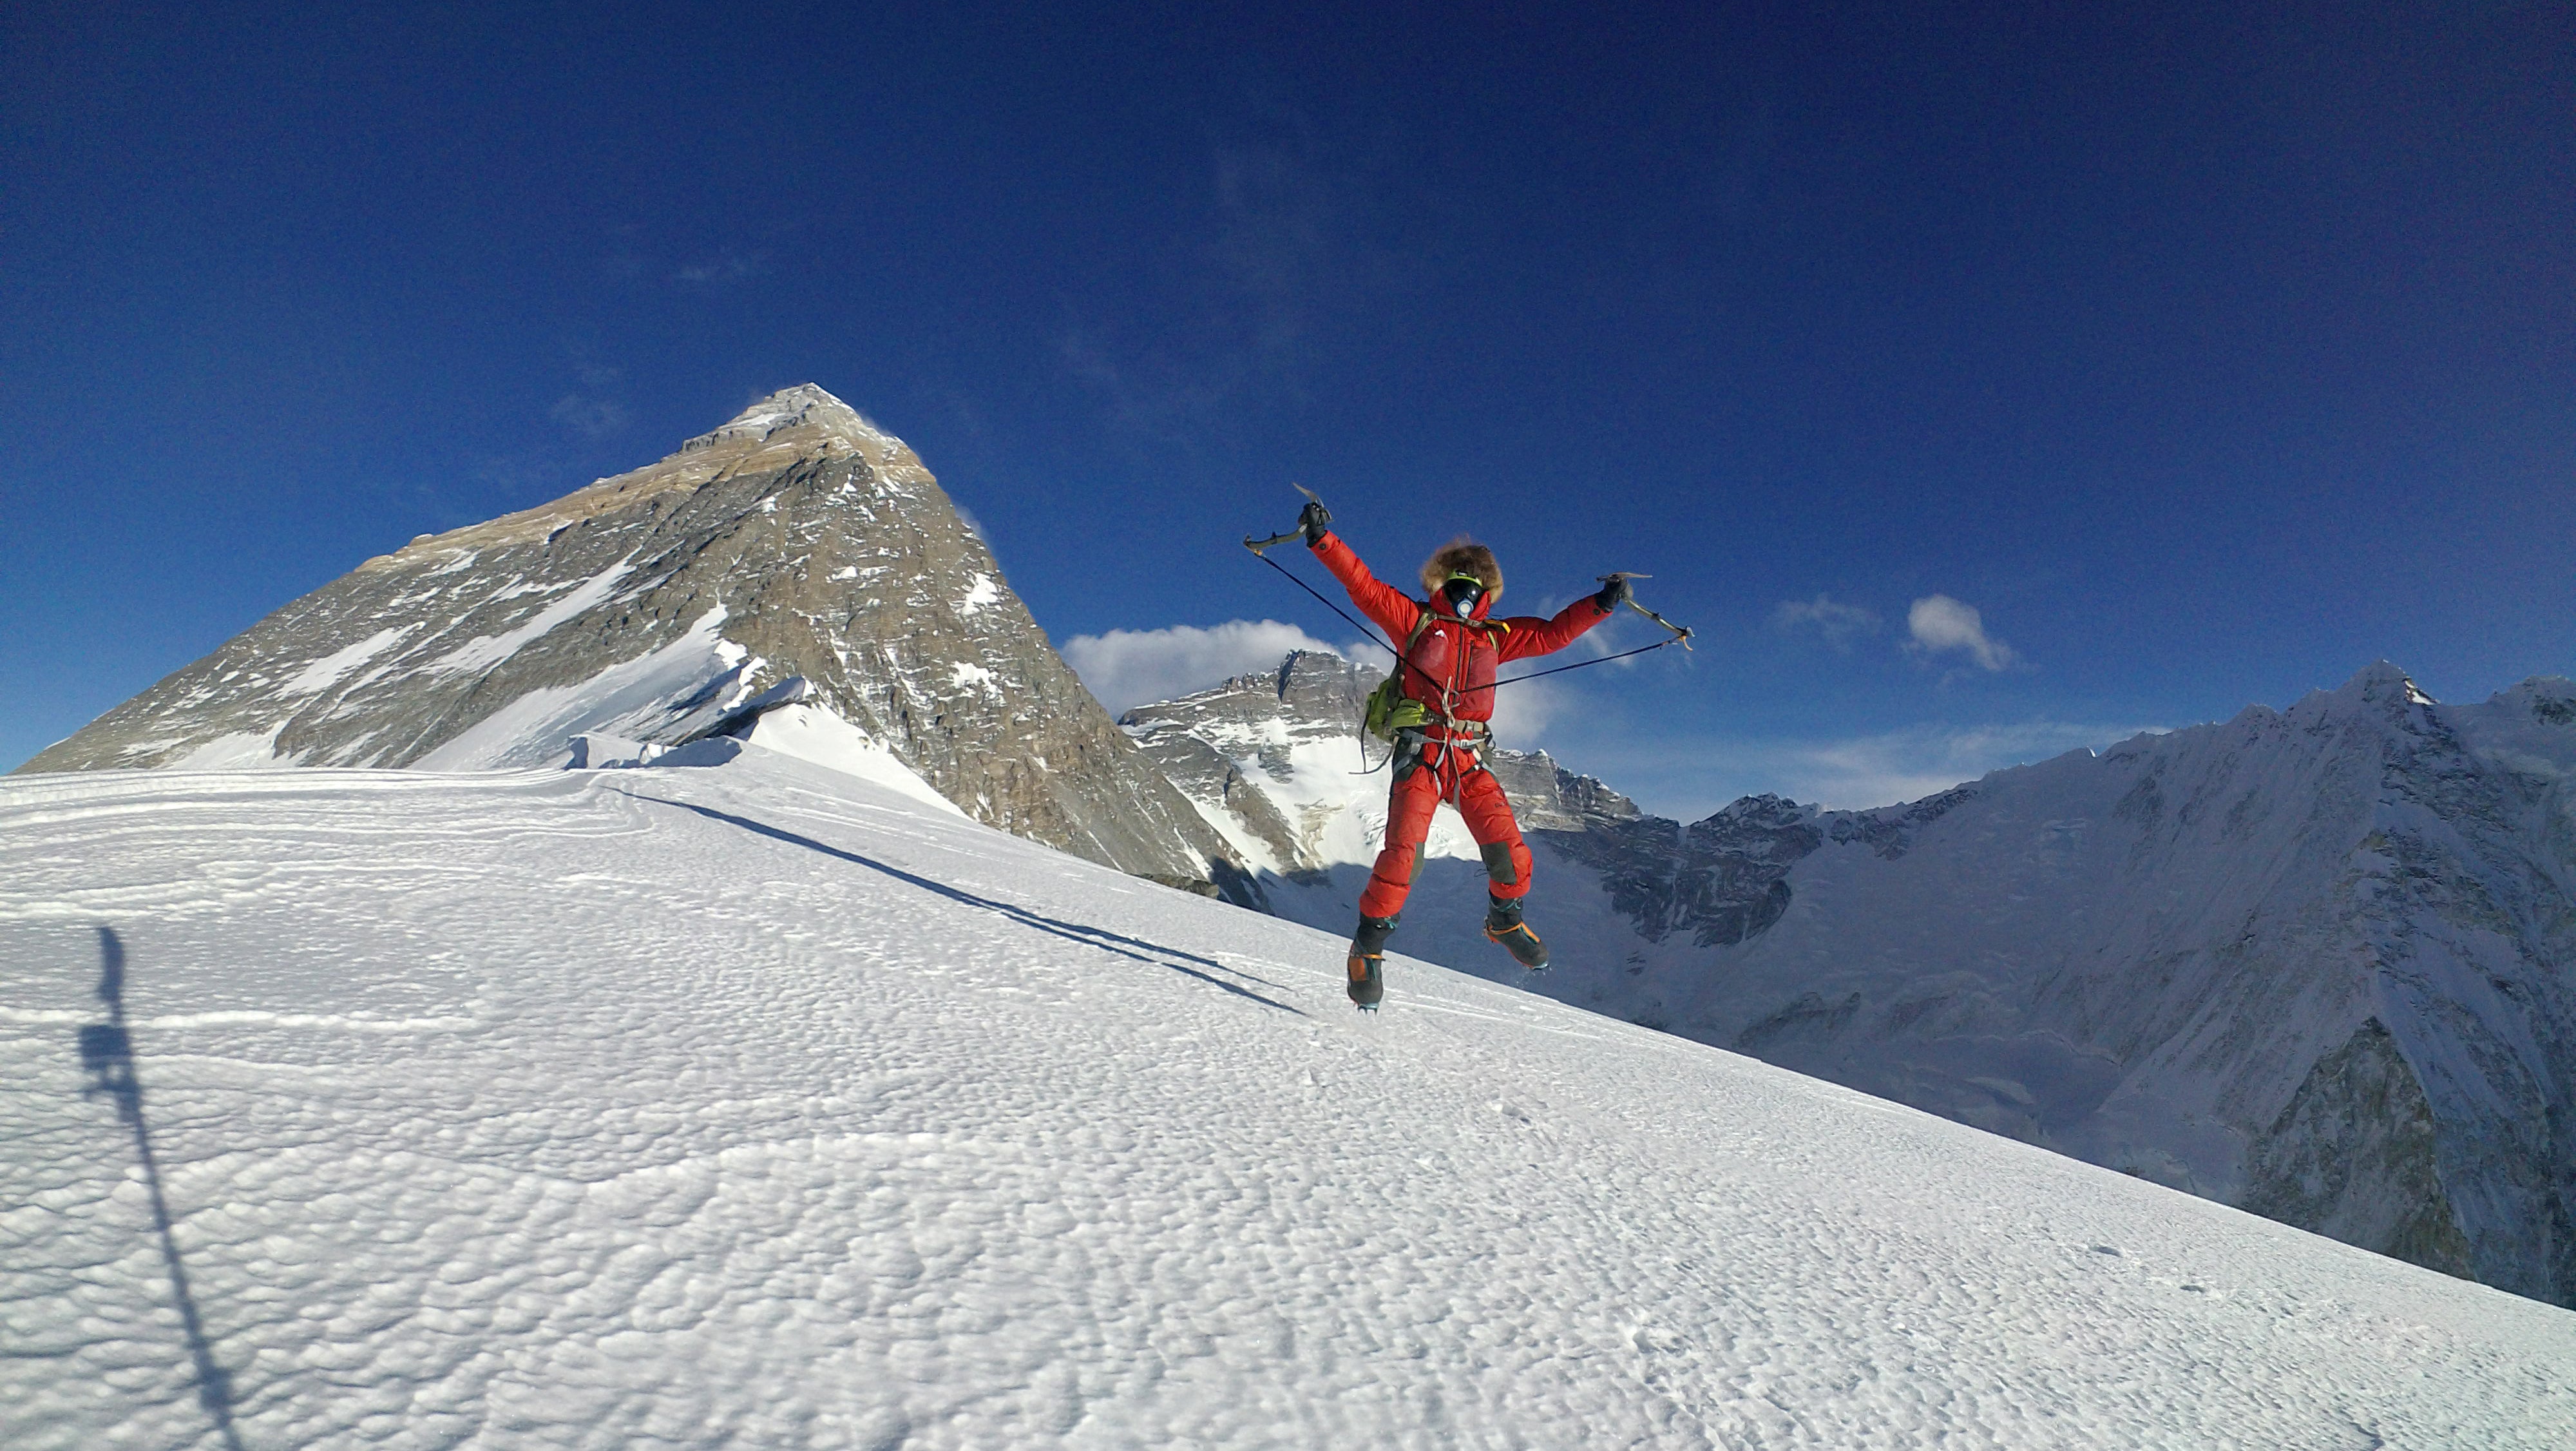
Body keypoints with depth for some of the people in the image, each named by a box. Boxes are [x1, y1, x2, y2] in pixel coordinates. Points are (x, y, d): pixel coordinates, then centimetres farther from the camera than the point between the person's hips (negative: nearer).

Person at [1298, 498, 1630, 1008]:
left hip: (1469, 761, 4)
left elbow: (1554, 633, 22)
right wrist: (1323, 539, -10)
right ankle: (1369, 946, -2)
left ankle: (1504, 919, 29)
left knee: (1510, 852, -2)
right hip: (1420, 754, -4)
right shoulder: (1414, 619, 8)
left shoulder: (1496, 636, 19)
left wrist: (1601, 604, 14)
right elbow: (1363, 584, 0)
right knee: (1404, 853, -18)